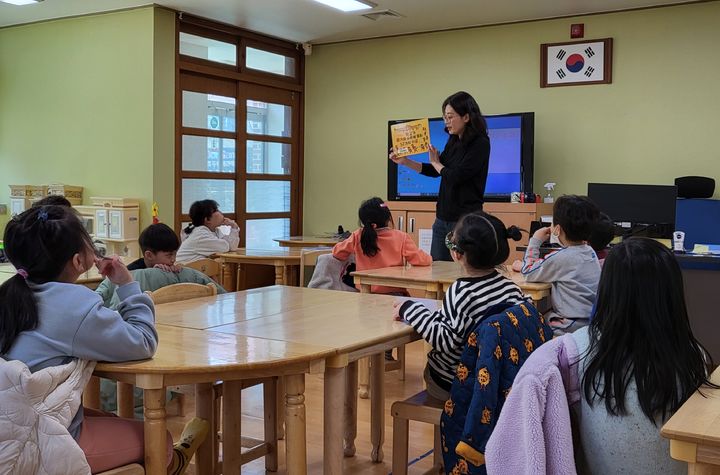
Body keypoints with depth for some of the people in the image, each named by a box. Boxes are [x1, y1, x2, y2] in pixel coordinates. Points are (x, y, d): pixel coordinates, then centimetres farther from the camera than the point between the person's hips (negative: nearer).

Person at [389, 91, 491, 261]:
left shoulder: (480, 144, -13)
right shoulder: (453, 141, 10)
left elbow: (455, 176, -18)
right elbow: (435, 171, 21)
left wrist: (436, 162, 1)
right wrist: (405, 162, 10)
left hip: (465, 219, -8)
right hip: (443, 217, 8)